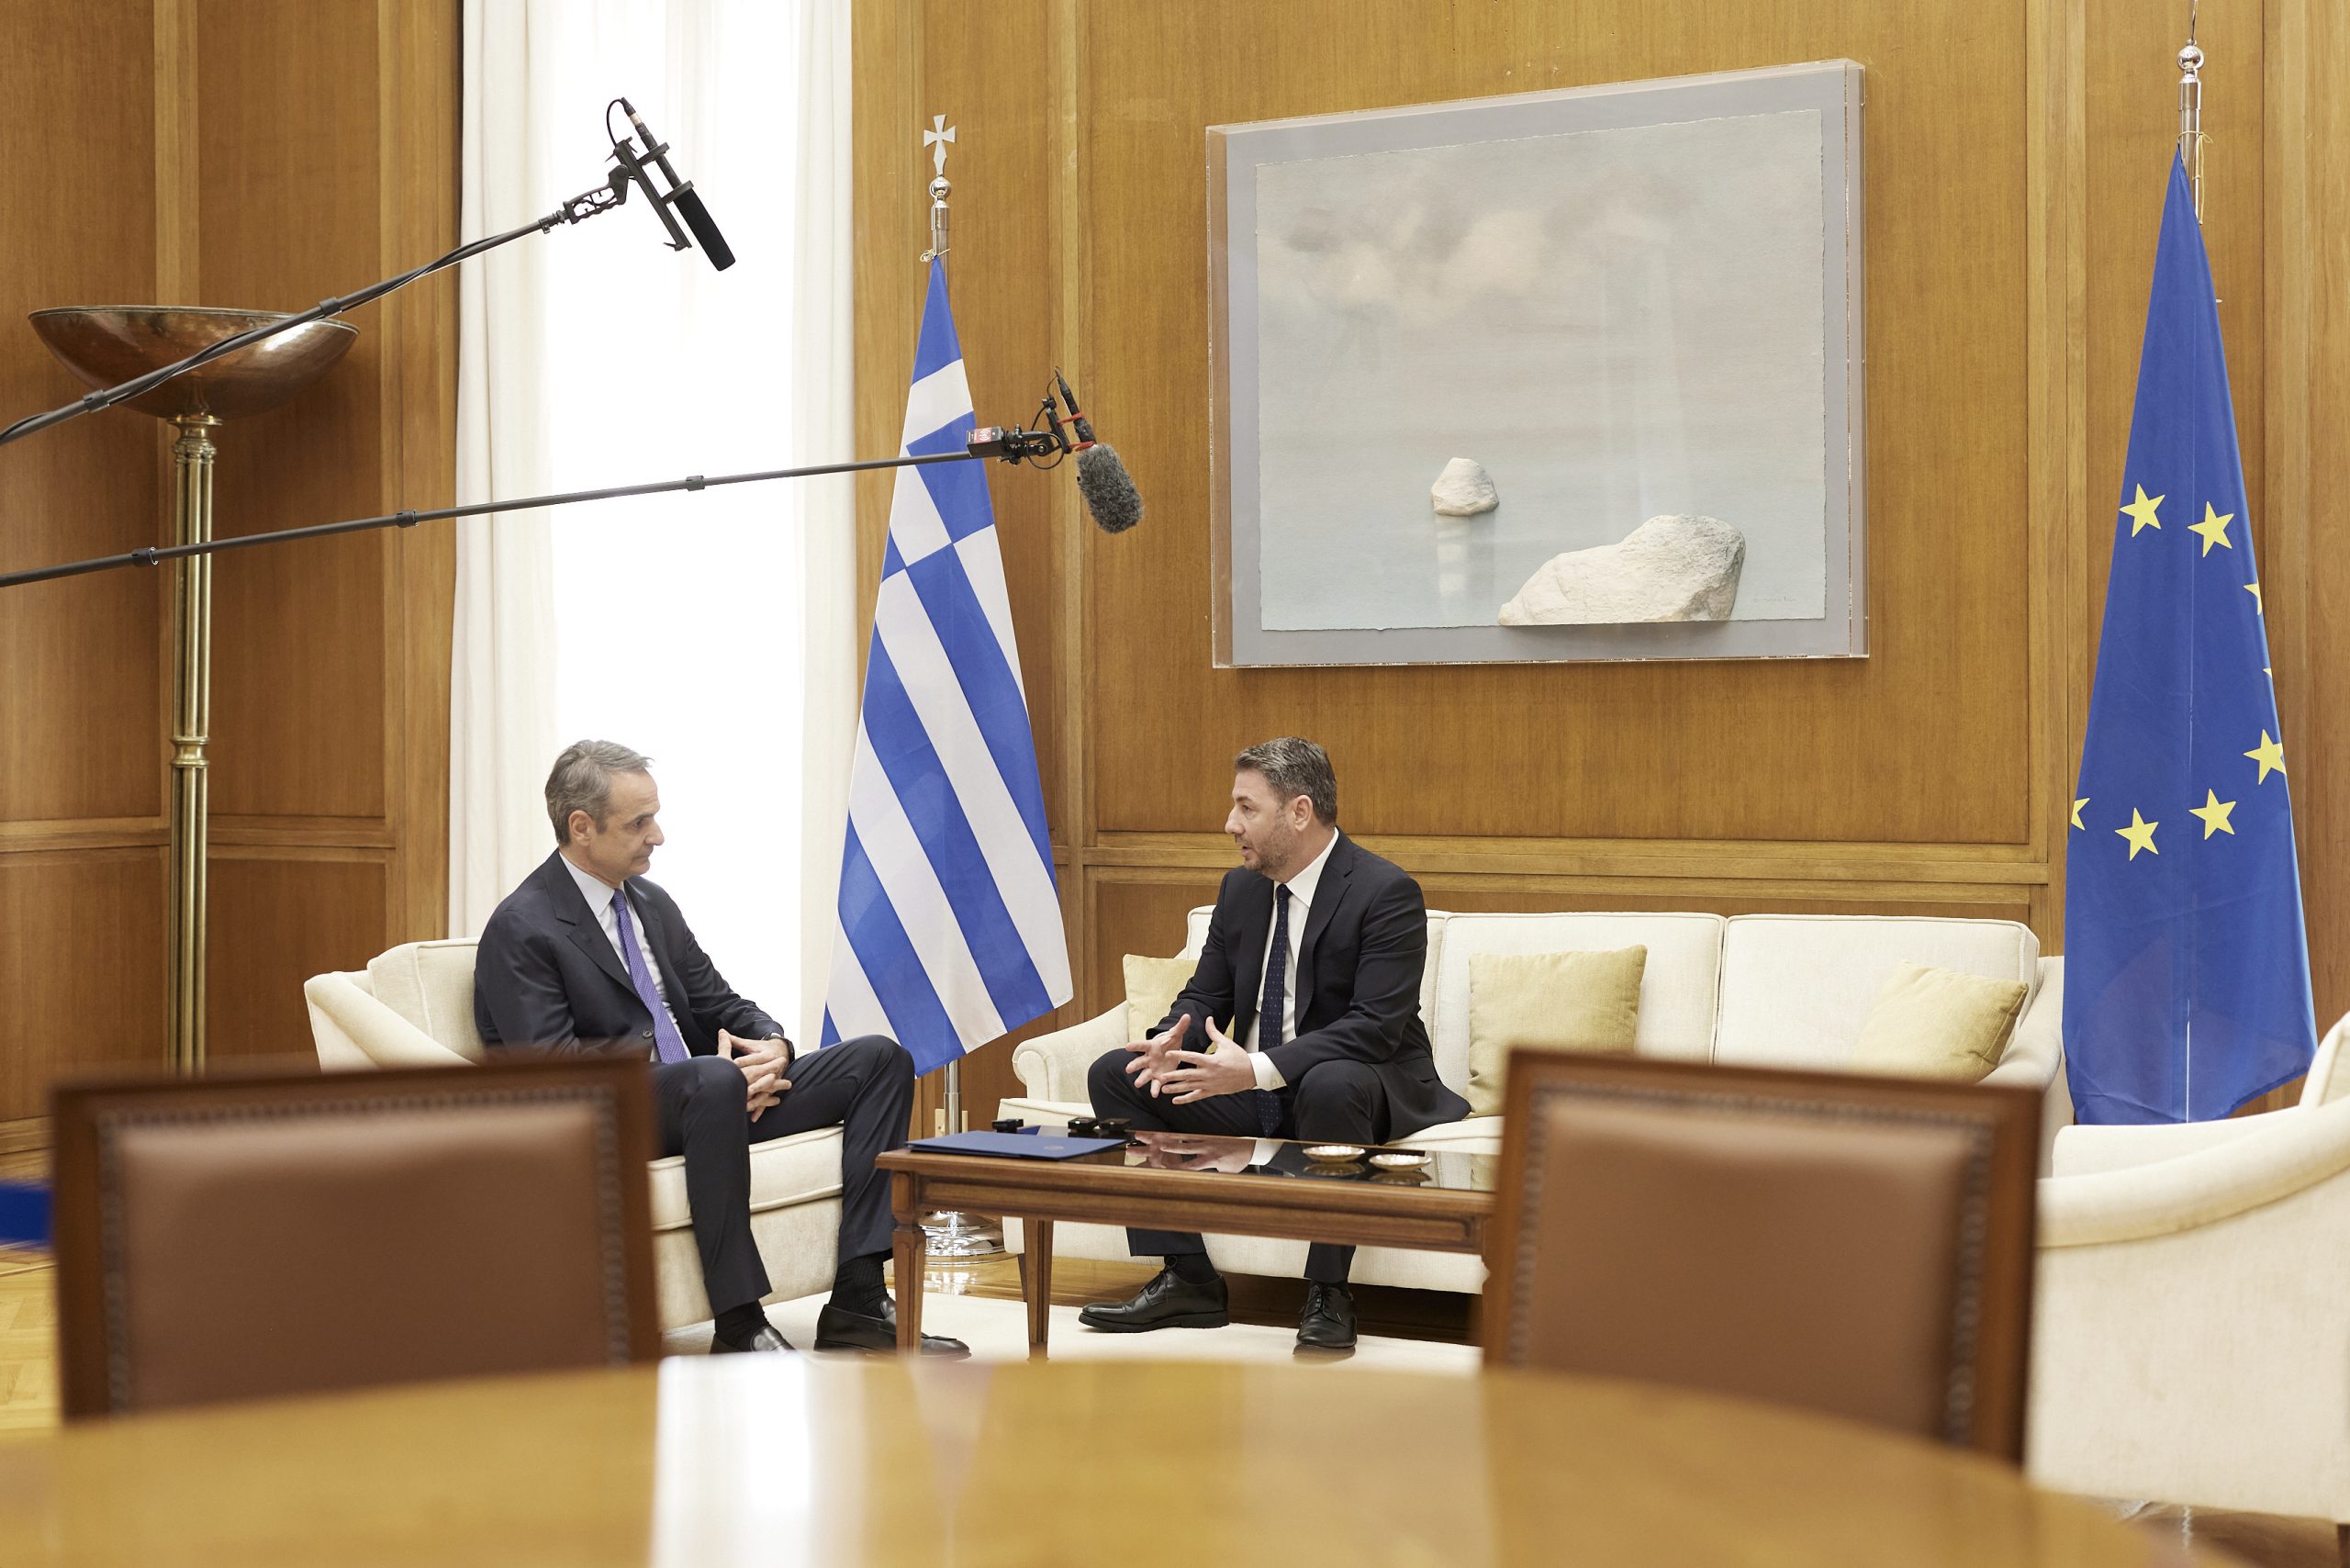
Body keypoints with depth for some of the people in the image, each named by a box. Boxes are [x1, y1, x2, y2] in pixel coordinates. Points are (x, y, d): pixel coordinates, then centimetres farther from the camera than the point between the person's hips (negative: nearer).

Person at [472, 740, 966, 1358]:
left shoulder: (652, 904, 18)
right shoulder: (520, 930, -8)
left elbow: (718, 1005, 20)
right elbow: (552, 1064, -18)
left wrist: (771, 1046, -7)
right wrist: (719, 1071, -22)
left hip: (706, 1098, 9)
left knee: (881, 1059, -4)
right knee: (715, 1082, -41)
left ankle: (856, 1301, -15)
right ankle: (739, 1325, -32)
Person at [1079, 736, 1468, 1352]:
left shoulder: (1386, 892, -16)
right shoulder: (1241, 888, 7)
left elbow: (1376, 1027, -25)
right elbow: (1205, 994, 12)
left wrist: (1259, 1069, -34)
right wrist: (1173, 1040, -14)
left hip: (1357, 1084, -7)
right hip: (1253, 1089, 7)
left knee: (1332, 1085, -41)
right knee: (1116, 1075, -7)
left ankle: (1328, 1295, -27)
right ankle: (1188, 1279, -8)